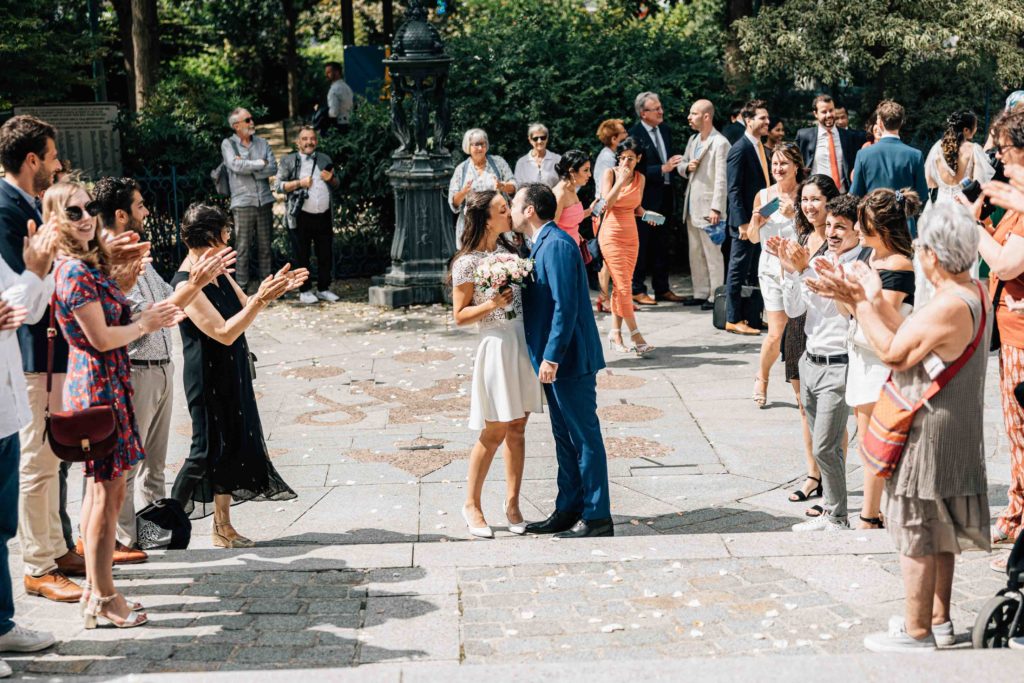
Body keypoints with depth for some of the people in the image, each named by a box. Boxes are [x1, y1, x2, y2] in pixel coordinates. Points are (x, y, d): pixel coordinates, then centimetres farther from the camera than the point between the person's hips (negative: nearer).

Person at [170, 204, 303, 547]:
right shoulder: (186, 284, -22)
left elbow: (244, 307, 15)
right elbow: (224, 333, -25)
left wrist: (275, 288, 0)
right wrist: (261, 299, -29)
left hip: (233, 374, 9)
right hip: (208, 377, -8)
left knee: (232, 445, 11)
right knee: (209, 448, -2)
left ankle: (223, 528, 21)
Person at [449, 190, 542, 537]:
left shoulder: (508, 249, 9)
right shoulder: (468, 262, -11)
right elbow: (460, 315, -8)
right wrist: (492, 304, -21)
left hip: (523, 340, 6)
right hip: (497, 344, -6)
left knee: (517, 428, 9)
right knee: (494, 432, -1)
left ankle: (512, 504, 17)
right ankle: (472, 505, 14)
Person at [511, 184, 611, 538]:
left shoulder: (557, 245, -17)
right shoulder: (543, 244, 14)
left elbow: (566, 305, -23)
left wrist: (552, 357, -24)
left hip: (569, 359, -10)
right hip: (555, 358, 10)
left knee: (584, 437, -3)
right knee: (565, 437, 15)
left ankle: (597, 517, 4)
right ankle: (569, 510, 24)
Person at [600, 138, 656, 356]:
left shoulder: (640, 178, 7)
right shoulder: (610, 173, -6)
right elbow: (607, 203, -17)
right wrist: (621, 180, -22)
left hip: (631, 235, 5)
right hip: (612, 234, -5)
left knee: (620, 286, 5)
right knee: (623, 286, -9)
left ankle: (615, 334, 10)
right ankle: (635, 335, -9)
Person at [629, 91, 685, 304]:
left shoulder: (665, 129, 9)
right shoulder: (634, 135, -14)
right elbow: (637, 169, -19)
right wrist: (662, 168, -24)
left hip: (665, 195, 7)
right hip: (646, 197, -7)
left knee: (662, 244, 14)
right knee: (642, 245, 1)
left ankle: (662, 288, 22)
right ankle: (637, 290, 9)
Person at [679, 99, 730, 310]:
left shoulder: (720, 143, -13)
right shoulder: (693, 140, 13)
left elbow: (721, 179, -17)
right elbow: (681, 166, 21)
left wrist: (716, 209, -22)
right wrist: (686, 167, -4)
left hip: (708, 207, -9)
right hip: (692, 205, 9)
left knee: (712, 253, -3)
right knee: (695, 253, 13)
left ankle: (715, 296, 2)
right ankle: (700, 293, 20)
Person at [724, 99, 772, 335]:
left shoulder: (760, 147, 13)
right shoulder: (740, 149, -14)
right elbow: (734, 189, -17)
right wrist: (742, 223, -21)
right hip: (746, 221, -9)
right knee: (739, 270, -1)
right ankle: (733, 319, 5)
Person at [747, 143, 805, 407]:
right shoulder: (763, 195, 6)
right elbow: (753, 238, 15)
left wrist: (794, 215, -23)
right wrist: (756, 222, -5)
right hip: (771, 265, 2)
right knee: (776, 333, -2)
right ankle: (762, 378, 24)